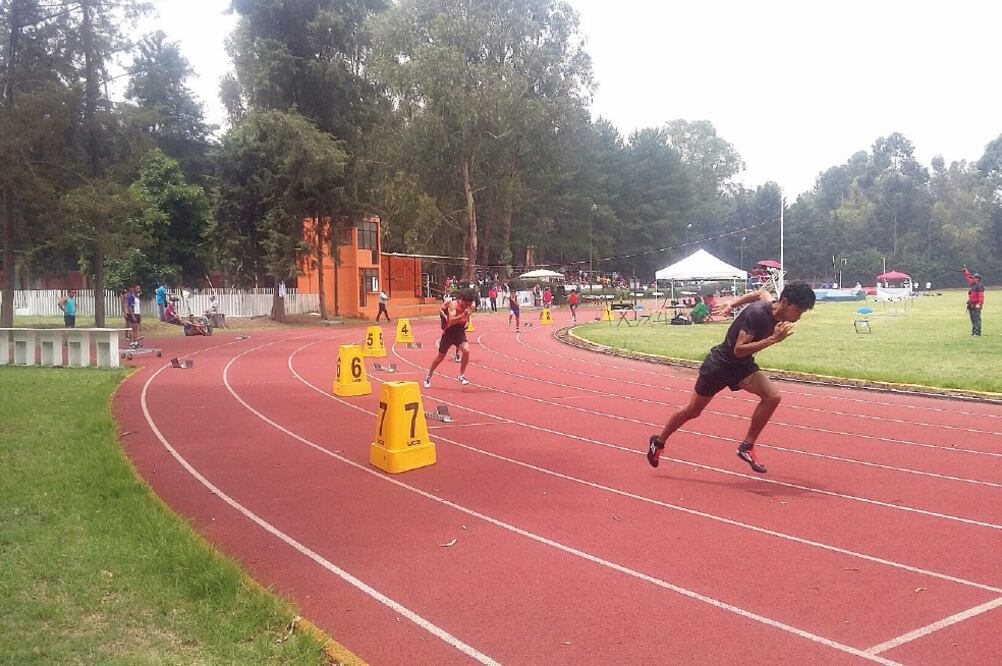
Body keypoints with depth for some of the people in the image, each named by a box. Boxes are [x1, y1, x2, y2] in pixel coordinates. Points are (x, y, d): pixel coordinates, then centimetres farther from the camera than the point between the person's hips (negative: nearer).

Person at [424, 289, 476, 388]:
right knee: (441, 356, 10)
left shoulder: (471, 306, -12)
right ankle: (428, 376, 33)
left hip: (460, 332, 3)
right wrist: (462, 315, -49)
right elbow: (451, 321, -35)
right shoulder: (453, 304, -24)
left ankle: (461, 376, -5)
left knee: (466, 351, -22)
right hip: (449, 332, -3)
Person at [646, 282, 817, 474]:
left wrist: (733, 303, 14)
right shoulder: (756, 314, -33)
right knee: (693, 411, 9)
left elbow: (761, 293, 14)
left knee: (772, 396, -18)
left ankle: (747, 446, -4)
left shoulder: (772, 306, -9)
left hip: (743, 365, 7)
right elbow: (739, 350, -35)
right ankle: (658, 442, 32)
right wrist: (773, 339, -40)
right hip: (720, 364, -6)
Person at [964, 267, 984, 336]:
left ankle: (977, 332, -13)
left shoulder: (979, 286, -11)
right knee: (973, 319, 10)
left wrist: (979, 304, -26)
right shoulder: (973, 285, 15)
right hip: (971, 305, 9)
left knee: (977, 319, -11)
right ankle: (974, 331, 13)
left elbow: (981, 296, -19)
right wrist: (966, 271, 37)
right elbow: (968, 278, 31)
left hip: (976, 306, -9)